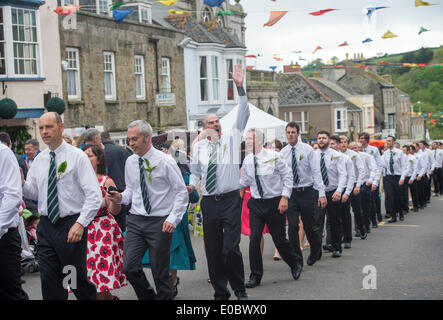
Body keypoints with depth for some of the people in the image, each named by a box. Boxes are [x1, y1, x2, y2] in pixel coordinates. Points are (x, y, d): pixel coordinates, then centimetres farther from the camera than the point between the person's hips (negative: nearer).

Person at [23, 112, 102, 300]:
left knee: (78, 280, 4)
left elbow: (94, 196, -13)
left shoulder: (77, 156, -7)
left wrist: (81, 223, -23)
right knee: (49, 281, 6)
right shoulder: (39, 160, 10)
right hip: (46, 226, 5)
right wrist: (21, 184, -7)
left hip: (71, 227, -5)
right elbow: (33, 193, 15)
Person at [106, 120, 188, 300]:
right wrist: (121, 198, -4)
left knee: (160, 272, 2)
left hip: (160, 222, -4)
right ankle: (148, 297, 17)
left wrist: (173, 219, -16)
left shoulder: (165, 162, -8)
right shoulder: (130, 162, 8)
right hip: (135, 221, 4)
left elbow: (181, 192, -6)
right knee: (129, 267, -5)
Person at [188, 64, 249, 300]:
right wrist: (192, 184, -3)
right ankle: (220, 292, 19)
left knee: (231, 248, -8)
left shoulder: (231, 139, 4)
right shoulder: (199, 146, 9)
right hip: (209, 202, 3)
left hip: (230, 200, -3)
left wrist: (240, 88, -14)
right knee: (213, 250, 7)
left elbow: (243, 115, -5)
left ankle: (240, 291, 8)